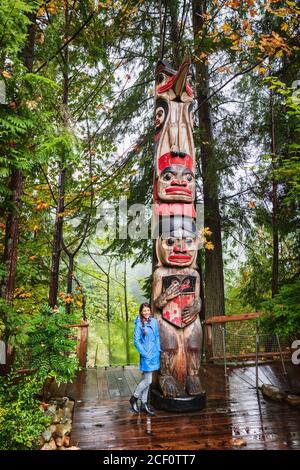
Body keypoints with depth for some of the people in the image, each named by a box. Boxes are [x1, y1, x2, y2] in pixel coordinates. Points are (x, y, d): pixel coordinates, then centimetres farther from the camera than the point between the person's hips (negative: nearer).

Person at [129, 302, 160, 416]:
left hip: (154, 354, 6)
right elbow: (136, 340, -12)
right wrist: (144, 353, -13)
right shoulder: (139, 324, -12)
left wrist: (158, 350, 8)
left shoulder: (154, 321, 5)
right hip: (146, 355, -6)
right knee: (148, 381, -3)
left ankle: (144, 404, 24)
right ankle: (134, 398, 18)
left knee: (146, 380, 14)